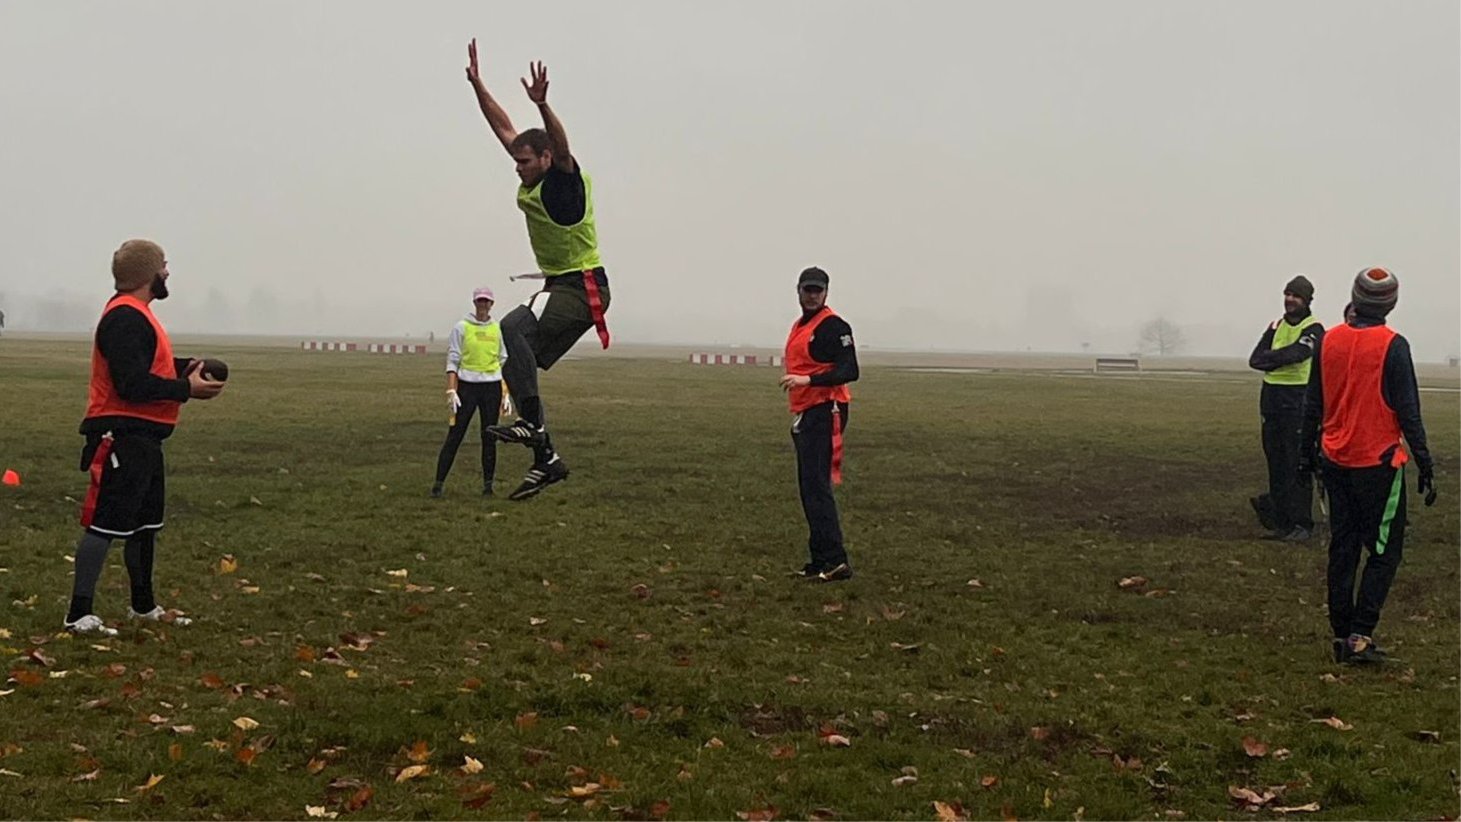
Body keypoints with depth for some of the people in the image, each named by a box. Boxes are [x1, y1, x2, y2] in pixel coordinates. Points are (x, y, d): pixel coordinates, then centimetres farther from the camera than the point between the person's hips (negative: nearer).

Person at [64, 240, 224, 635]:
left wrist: (183, 367, 6)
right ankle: (79, 614, -7)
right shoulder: (125, 317, -18)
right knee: (105, 524, -10)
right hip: (122, 436, -11)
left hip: (143, 438, 11)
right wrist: (187, 389, -18)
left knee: (146, 523, 19)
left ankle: (144, 605, 31)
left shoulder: (136, 313, 17)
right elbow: (132, 384, -24)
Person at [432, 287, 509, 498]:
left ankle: (488, 484, 11)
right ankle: (439, 483, -3)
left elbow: (504, 362, 12)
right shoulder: (461, 327, 1)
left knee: (489, 437, 4)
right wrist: (451, 391, -9)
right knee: (454, 435, -5)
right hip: (467, 385, -2)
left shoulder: (499, 330, 9)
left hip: (492, 386, 2)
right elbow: (452, 361, 0)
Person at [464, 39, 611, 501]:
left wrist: (542, 105, -49)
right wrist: (477, 84, 8)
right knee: (516, 366, 6)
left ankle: (532, 422, -29)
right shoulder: (531, 182, 8)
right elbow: (504, 128, 13)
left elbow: (561, 144, -34)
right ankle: (546, 459, 10)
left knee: (514, 327, -30)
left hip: (583, 287, -9)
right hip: (558, 286, 10)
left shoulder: (566, 180, -13)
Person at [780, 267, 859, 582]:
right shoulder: (799, 326, 18)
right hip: (804, 415, 10)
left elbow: (849, 371, -18)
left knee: (816, 486, -16)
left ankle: (835, 561, -18)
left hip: (825, 413, -10)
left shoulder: (834, 326, -10)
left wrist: (808, 380, -27)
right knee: (809, 488, 11)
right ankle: (820, 560, 16)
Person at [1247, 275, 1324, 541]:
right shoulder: (1277, 325, 16)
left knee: (1298, 465, -6)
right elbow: (1256, 359, 4)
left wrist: (1268, 359, -6)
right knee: (1276, 464, 9)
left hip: (1297, 402, -6)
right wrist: (1280, 359, -13)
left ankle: (1302, 524, -1)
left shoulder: (1314, 329, -4)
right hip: (1271, 399, 6)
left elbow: (1295, 353, -20)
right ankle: (1281, 521, 17)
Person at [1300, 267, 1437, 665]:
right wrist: (1425, 467, -6)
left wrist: (1307, 454, 18)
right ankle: (1361, 634, -7)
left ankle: (1341, 635, 13)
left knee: (1342, 548, 11)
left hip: (1335, 460, 5)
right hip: (1378, 463, -5)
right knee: (1383, 550, 2)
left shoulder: (1328, 341, 3)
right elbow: (1408, 412, -11)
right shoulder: (1392, 346, -11)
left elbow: (1313, 406, 9)